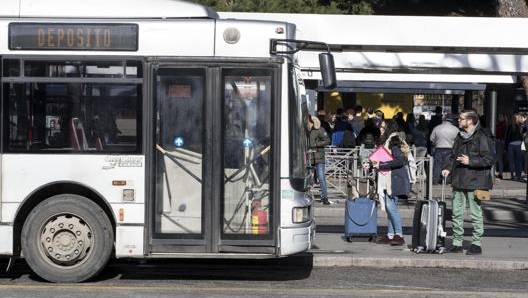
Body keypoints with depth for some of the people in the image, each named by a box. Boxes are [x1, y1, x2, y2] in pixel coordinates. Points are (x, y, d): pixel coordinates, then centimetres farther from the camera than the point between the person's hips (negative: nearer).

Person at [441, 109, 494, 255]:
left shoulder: (482, 137, -10)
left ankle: (477, 244, 7)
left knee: (476, 214, -1)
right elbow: (453, 155, 23)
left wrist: (470, 161, -19)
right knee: (457, 213, 9)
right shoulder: (460, 136, 14)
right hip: (459, 181, 7)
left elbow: (489, 160, -14)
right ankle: (457, 243, 17)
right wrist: (448, 168, 5)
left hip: (475, 182, -7)